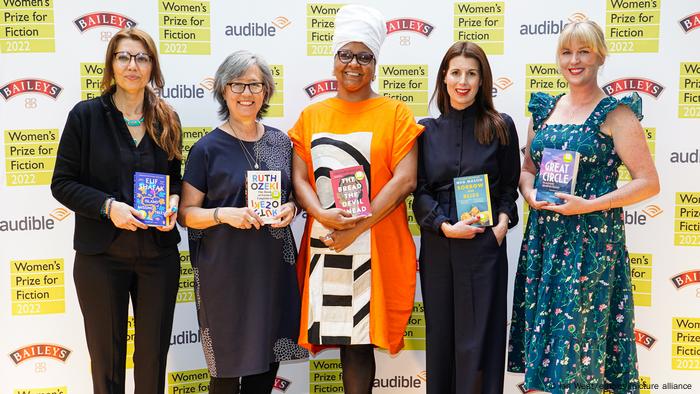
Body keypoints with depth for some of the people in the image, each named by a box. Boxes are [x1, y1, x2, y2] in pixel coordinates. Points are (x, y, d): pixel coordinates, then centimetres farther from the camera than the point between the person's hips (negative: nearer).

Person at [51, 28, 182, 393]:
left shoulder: (167, 119, 5)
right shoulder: (86, 115, -5)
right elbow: (62, 183, -5)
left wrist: (173, 202, -6)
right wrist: (108, 206, -20)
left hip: (159, 254, 3)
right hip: (101, 255, -2)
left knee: (154, 355, 11)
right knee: (107, 356, 10)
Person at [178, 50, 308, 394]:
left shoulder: (281, 142, 7)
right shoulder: (207, 149, -4)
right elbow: (187, 214, -2)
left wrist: (290, 208, -3)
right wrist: (224, 214, -19)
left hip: (274, 265, 4)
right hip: (225, 271, -4)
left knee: (268, 360, 10)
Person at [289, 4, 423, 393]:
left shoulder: (395, 112, 2)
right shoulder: (311, 116, 12)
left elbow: (405, 179, -7)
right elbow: (299, 178, 7)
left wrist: (357, 228, -12)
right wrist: (323, 216, -12)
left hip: (375, 246, -3)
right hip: (325, 244, 3)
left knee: (360, 338, 0)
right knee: (341, 332, 5)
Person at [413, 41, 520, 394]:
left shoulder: (500, 127, 3)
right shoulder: (426, 129, 6)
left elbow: (509, 186, 8)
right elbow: (418, 191, 3)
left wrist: (503, 221, -10)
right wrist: (445, 226, -12)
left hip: (485, 245, -2)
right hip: (437, 244, 2)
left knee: (479, 336, 0)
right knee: (440, 333, 9)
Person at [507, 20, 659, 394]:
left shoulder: (615, 113, -6)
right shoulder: (544, 109, 11)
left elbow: (648, 182, -9)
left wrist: (589, 205, -17)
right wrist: (530, 193, -2)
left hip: (592, 239, -5)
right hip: (543, 237, 5)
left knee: (578, 331, -1)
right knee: (542, 327, 9)